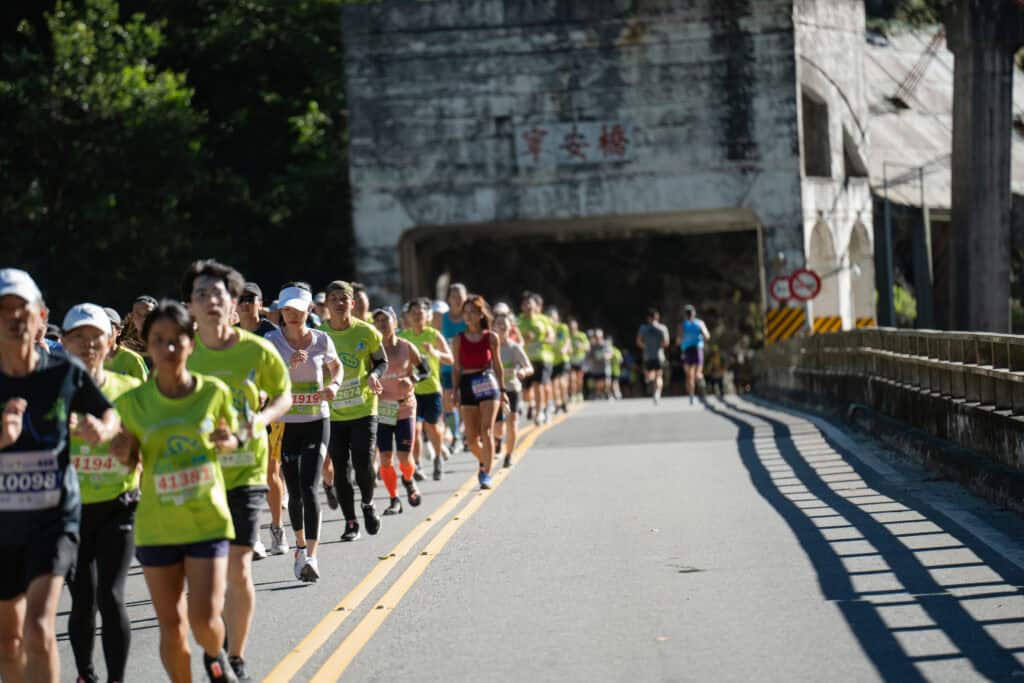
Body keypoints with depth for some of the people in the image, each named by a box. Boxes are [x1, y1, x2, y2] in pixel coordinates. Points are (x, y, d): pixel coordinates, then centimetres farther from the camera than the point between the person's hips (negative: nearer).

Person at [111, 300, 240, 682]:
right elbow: (132, 460, 8)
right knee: (171, 624, 5)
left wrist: (229, 443, -11)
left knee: (205, 618, -10)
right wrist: (124, 454, -16)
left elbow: (233, 438, 13)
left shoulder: (215, 392, -3)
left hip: (208, 521, -1)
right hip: (157, 525, 1)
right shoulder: (133, 402, -2)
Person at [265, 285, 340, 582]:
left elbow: (336, 366, 19)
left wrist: (334, 385, -1)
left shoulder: (321, 340, 0)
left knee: (309, 488, -14)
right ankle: (301, 544, 33)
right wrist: (289, 365, -30)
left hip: (316, 422, 0)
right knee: (295, 491, 8)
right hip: (284, 424, 1)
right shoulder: (271, 341, -5)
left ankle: (310, 556, -18)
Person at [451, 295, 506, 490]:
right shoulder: (459, 339, 5)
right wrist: (455, 391, 0)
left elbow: (497, 365, 9)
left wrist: (502, 391, 9)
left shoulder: (491, 337, 2)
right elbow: (456, 368, 8)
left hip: (488, 385, -2)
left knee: (486, 431, -15)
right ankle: (484, 463, 31)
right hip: (467, 386, 2)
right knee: (471, 438, 3)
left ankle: (486, 474, -14)